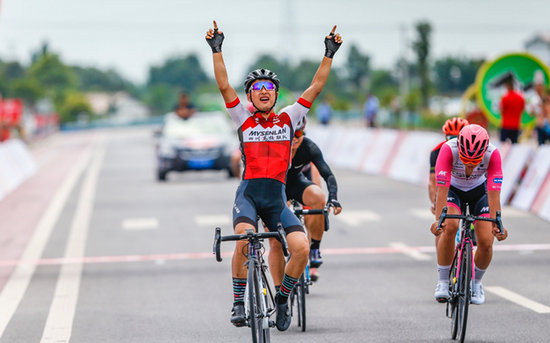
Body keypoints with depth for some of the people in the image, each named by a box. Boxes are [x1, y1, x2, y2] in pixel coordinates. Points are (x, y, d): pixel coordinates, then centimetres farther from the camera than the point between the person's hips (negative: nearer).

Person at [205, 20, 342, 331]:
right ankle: (239, 303, -14)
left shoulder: (288, 119, 12)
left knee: (302, 248, -17)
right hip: (249, 193, -2)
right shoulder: (244, 119, 9)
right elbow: (224, 86, -1)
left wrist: (329, 54, 6)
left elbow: (316, 87, 10)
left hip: (277, 199, 2)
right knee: (244, 239, -30)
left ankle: (282, 298, 8)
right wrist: (217, 50, -6)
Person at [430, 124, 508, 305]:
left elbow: (493, 193, -35)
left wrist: (496, 224, -45)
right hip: (452, 189, -1)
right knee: (449, 227, -30)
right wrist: (438, 220, -50)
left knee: (486, 242, -13)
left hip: (479, 190, 1)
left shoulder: (492, 154, -32)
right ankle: (443, 282, -14)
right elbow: (442, 189, -39)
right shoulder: (448, 149, -35)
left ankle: (476, 283, 16)